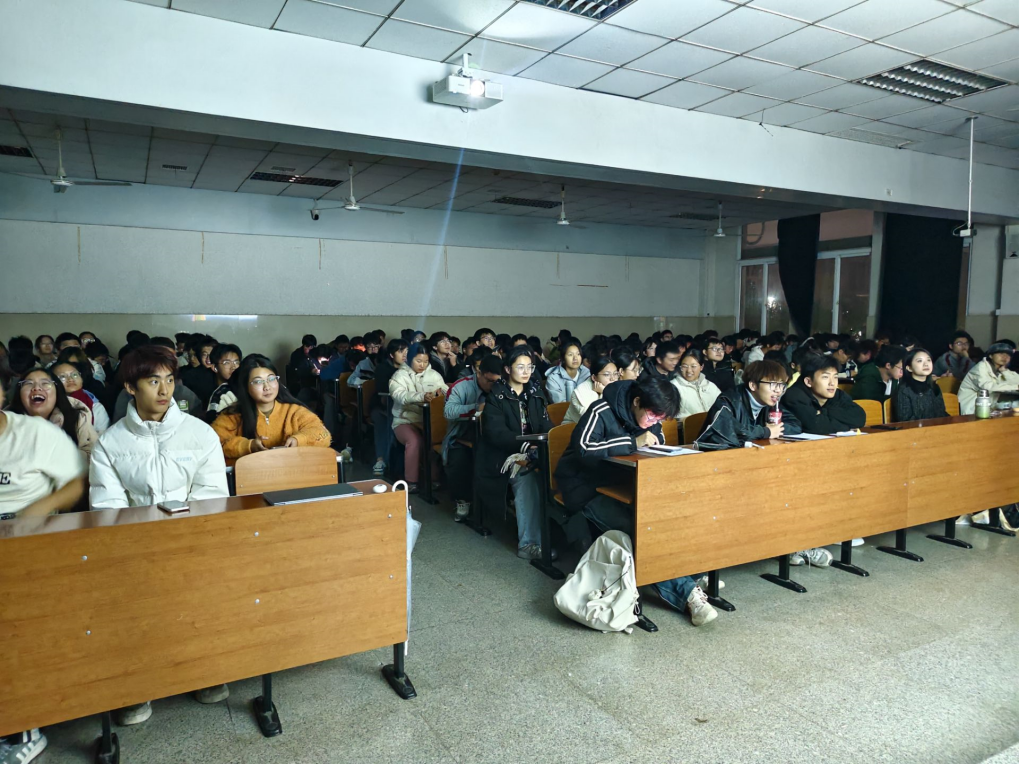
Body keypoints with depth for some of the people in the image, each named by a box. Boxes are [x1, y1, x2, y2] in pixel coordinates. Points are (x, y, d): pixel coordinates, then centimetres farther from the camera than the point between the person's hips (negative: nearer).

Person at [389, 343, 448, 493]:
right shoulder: (400, 375, -3)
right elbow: (400, 396, -22)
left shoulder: (434, 374, 10)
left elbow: (446, 390, 2)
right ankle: (411, 481, -18)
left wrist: (441, 392, -24)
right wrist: (422, 396, -41)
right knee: (415, 440, -34)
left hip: (429, 419, 3)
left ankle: (434, 476, -9)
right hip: (405, 420, -3)